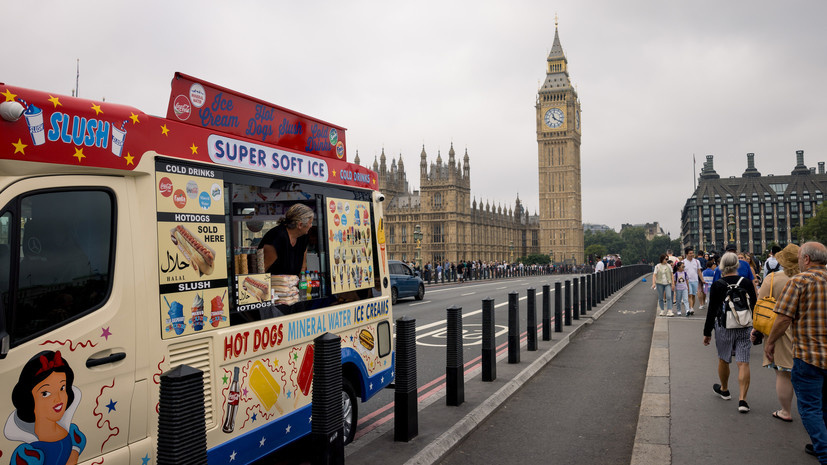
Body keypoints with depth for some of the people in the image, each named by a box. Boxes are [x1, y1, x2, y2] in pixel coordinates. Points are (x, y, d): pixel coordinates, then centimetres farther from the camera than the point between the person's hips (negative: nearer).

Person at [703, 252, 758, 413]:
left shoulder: (717, 285, -9)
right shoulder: (747, 283, -2)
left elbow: (712, 311, -7)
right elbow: (754, 307, 6)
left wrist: (707, 332, 1)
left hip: (724, 327, -2)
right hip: (745, 328, 2)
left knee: (723, 359, 16)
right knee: (743, 363, 1)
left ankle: (724, 389, 35)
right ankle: (742, 399, -4)